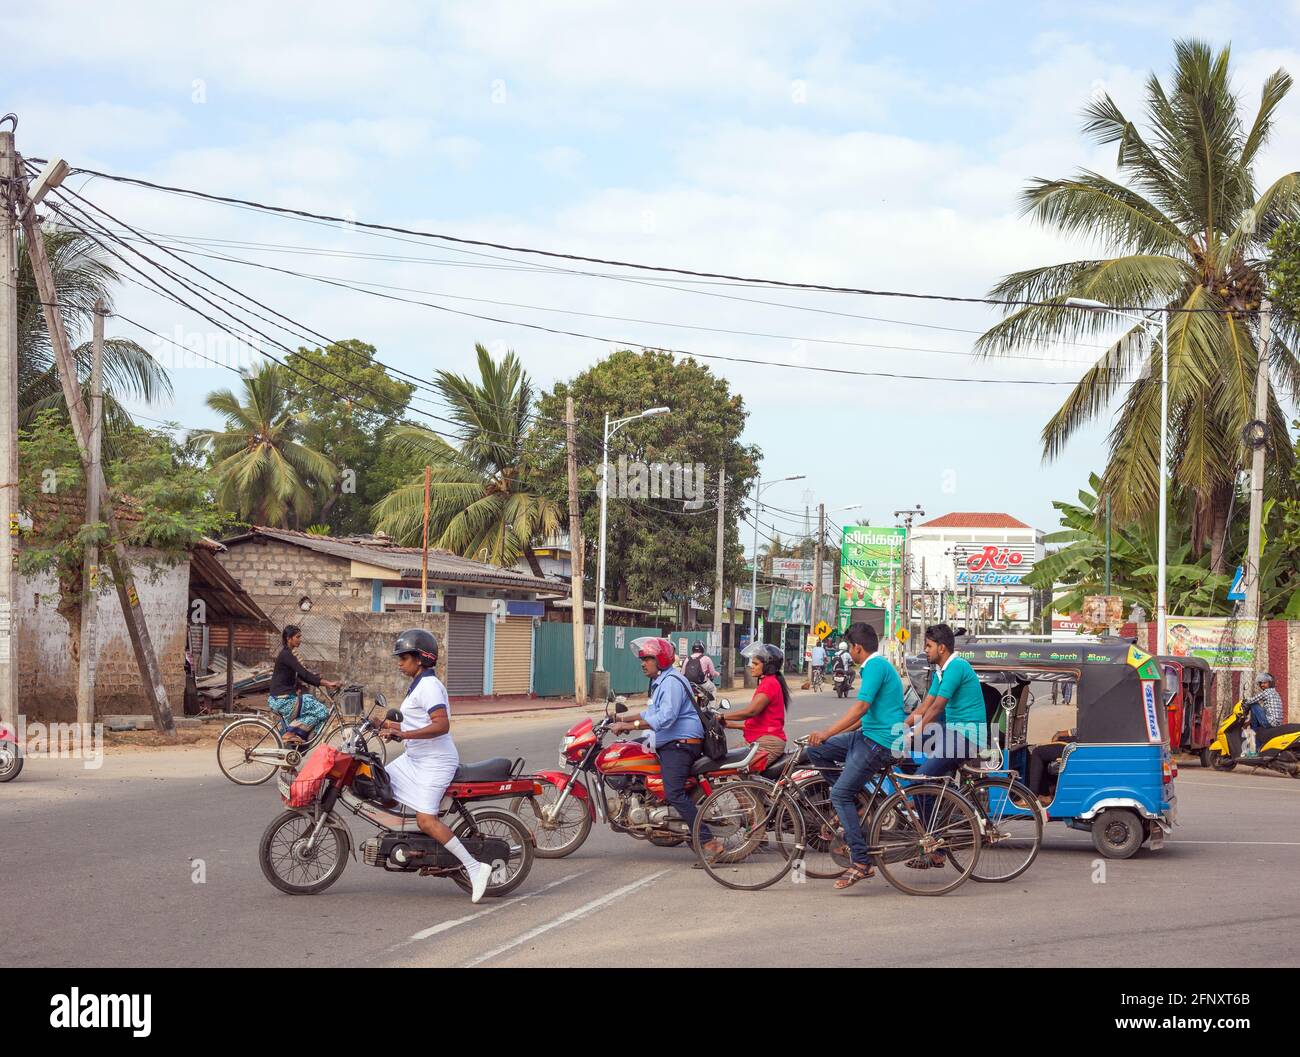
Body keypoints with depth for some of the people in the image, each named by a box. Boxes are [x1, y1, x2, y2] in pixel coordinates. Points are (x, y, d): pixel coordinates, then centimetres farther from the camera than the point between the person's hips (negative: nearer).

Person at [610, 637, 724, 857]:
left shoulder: (672, 682, -14)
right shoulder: (660, 682, 21)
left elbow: (665, 718, -26)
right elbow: (652, 713, 32)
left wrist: (627, 726, -26)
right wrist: (625, 720, 19)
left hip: (681, 744, -12)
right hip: (668, 744, 12)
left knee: (674, 793, -23)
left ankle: (708, 840, -26)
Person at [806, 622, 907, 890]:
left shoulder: (875, 665, -14)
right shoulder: (879, 665, 19)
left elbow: (861, 707, -23)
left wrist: (827, 733, -21)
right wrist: (841, 731, 30)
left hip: (880, 741, -10)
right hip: (869, 735, 10)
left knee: (841, 794, -13)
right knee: (815, 751, 8)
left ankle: (861, 863, -13)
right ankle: (852, 808, 11)